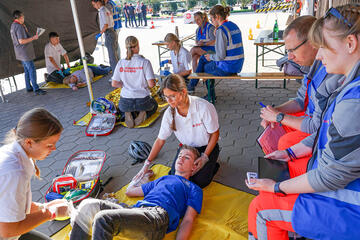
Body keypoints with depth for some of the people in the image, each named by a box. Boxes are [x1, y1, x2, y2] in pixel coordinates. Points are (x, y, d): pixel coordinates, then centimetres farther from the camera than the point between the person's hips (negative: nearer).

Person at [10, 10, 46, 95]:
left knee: (27, 70, 16)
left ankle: (29, 87, 23)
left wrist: (25, 28, 14)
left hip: (20, 53, 10)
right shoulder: (19, 27, -18)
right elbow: (21, 41, -24)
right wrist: (33, 38, -18)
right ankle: (36, 89, -10)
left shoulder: (13, 25, 14)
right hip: (25, 53, -10)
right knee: (32, 70, -9)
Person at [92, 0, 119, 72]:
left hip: (109, 34, -10)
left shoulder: (102, 11, -11)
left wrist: (100, 34, -11)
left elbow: (106, 25, -18)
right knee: (114, 55, 16)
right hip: (112, 32, 10)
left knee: (112, 56, -6)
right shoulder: (106, 10, 17)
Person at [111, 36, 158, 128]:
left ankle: (128, 114, 3)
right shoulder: (145, 62, -12)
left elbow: (114, 84, -1)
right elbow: (151, 84, -16)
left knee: (122, 106, 40)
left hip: (125, 102, 2)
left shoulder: (121, 63, -4)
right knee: (154, 104, 35)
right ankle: (143, 114, 1)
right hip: (142, 101, -2)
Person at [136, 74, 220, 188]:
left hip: (206, 147, -3)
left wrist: (205, 157, -20)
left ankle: (212, 165, 16)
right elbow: (160, 140, -6)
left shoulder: (204, 107, -29)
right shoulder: (169, 113, -15)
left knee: (200, 182, -15)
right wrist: (147, 164, -9)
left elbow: (215, 134, -16)